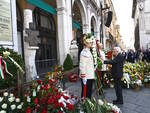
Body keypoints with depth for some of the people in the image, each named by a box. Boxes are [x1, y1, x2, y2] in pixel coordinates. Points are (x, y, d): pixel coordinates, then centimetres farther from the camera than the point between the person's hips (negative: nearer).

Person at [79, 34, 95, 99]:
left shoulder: (88, 52, 14)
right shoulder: (84, 53, -17)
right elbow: (82, 65, -23)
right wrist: (83, 77, -24)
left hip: (90, 76, 9)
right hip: (86, 77, -9)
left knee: (89, 92, 19)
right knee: (85, 93, 4)